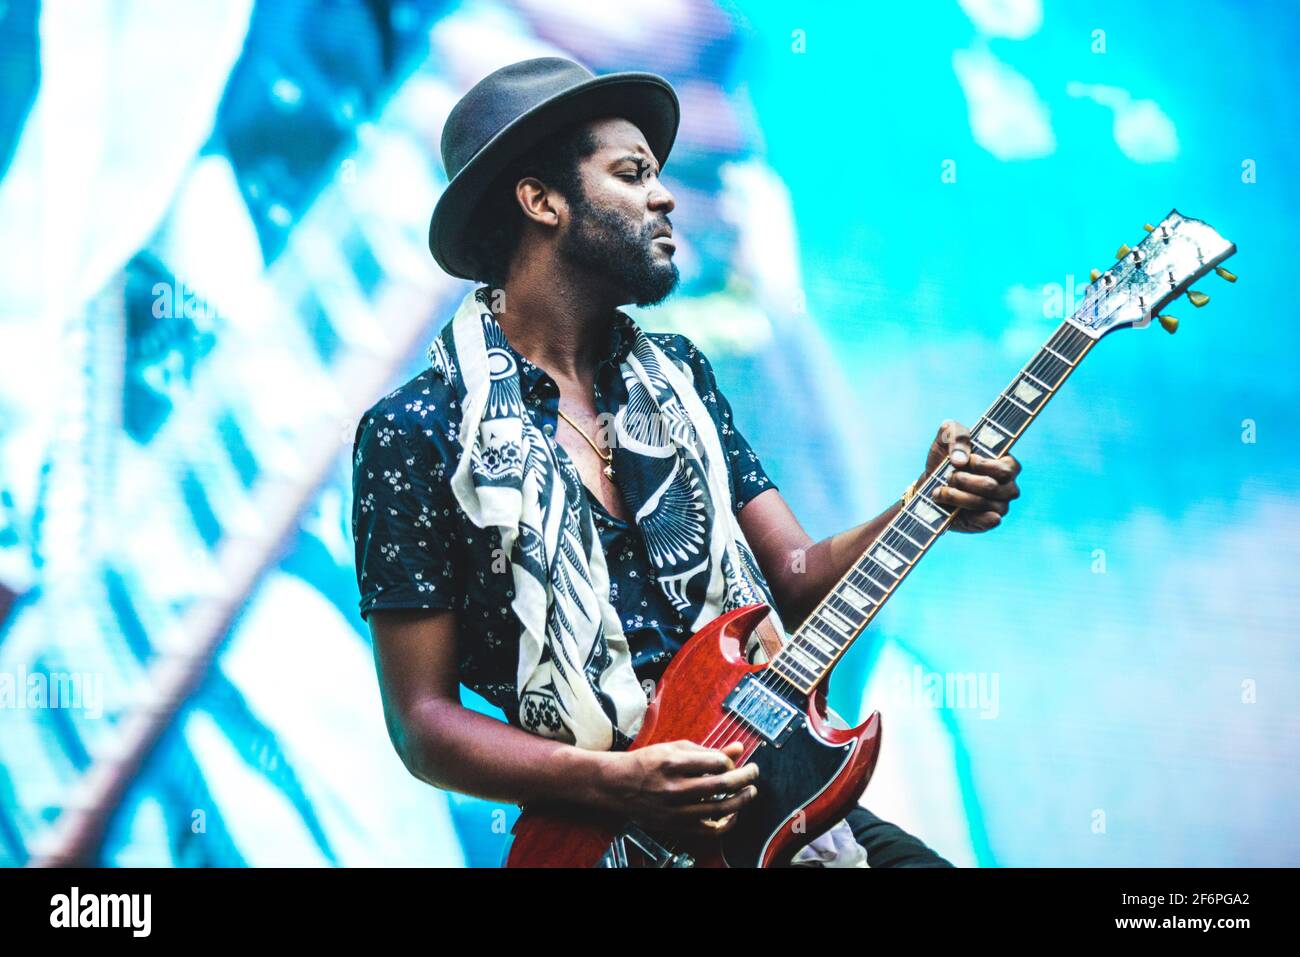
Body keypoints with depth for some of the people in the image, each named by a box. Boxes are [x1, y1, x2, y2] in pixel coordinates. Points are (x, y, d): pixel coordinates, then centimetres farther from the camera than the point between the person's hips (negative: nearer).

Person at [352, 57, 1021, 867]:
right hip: (607, 832, -5)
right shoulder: (418, 432, -7)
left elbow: (797, 578, 9)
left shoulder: (681, 377, 11)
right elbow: (422, 721, -7)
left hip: (777, 794, 6)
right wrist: (616, 781, -20)